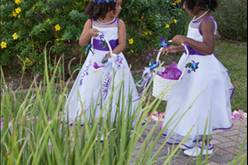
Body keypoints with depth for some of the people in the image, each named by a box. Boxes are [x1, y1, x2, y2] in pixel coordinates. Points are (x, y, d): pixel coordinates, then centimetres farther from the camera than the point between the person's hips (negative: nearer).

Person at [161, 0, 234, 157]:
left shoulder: (207, 21, -21)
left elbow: (208, 48, -31)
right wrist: (177, 48, 10)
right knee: (189, 104, 19)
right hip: (192, 66, 10)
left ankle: (205, 144, 17)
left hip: (203, 69, -10)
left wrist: (185, 39, -29)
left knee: (200, 106, 1)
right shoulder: (197, 18, 6)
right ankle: (193, 139, 35)